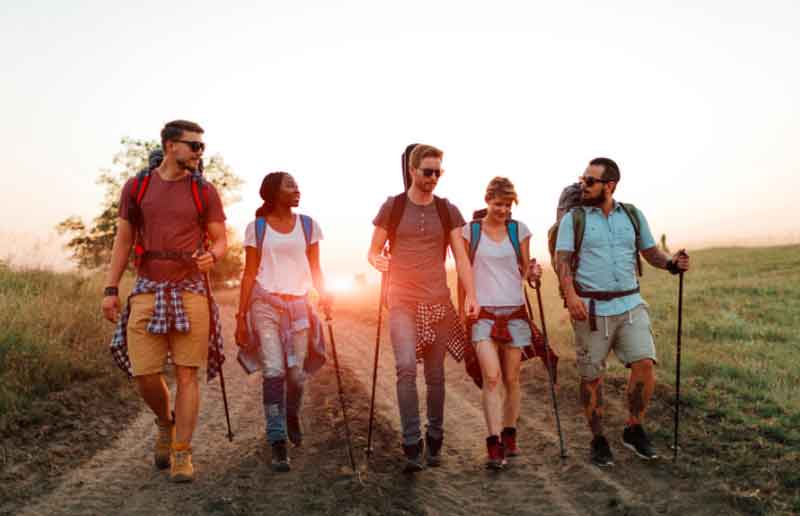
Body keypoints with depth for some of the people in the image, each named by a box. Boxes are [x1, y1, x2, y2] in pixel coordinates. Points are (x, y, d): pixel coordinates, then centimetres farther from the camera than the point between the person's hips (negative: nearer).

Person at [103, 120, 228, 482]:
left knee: (186, 374, -3)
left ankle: (182, 453, 7)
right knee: (144, 373, -1)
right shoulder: (136, 187, 6)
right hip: (147, 290, 1)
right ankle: (165, 424, 30)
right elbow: (123, 241, 8)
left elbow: (221, 241, 5)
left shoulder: (204, 191, 3)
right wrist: (110, 290, 3)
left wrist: (211, 256, -19)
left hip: (190, 291, -1)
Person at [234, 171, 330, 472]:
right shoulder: (256, 227, 3)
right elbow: (250, 274, 3)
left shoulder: (307, 225, 8)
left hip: (298, 304, 2)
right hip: (265, 303, -2)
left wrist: (324, 296, -8)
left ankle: (292, 415, 34)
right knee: (274, 371, -12)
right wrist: (241, 316, -1)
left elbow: (315, 269, 10)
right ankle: (277, 443, -5)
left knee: (297, 373, 1)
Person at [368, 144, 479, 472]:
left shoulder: (447, 211, 7)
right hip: (402, 301, -2)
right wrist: (377, 261, -18)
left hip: (438, 301, 2)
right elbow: (373, 252, 6)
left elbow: (460, 257, 2)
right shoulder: (392, 207, 3)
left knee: (435, 374, 7)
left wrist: (471, 294, -12)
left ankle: (434, 439, 23)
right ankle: (411, 444, -14)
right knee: (406, 366, -19)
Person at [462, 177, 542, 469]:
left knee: (511, 378, 7)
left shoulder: (520, 230, 7)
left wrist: (533, 273, -11)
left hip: (514, 311, 2)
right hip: (483, 312, -2)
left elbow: (524, 272, 12)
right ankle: (494, 445, -14)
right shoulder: (470, 231, 2)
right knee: (491, 376, -15)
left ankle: (509, 437, 24)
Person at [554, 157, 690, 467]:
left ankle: (634, 430, 10)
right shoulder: (573, 219, 2)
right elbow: (563, 261, -7)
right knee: (592, 377, 3)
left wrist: (672, 263, -8)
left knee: (645, 363, -11)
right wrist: (570, 295, -23)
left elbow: (651, 253, 14)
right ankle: (598, 441, 19)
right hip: (591, 310, -2)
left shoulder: (633, 216, 10)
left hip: (630, 305, 2)